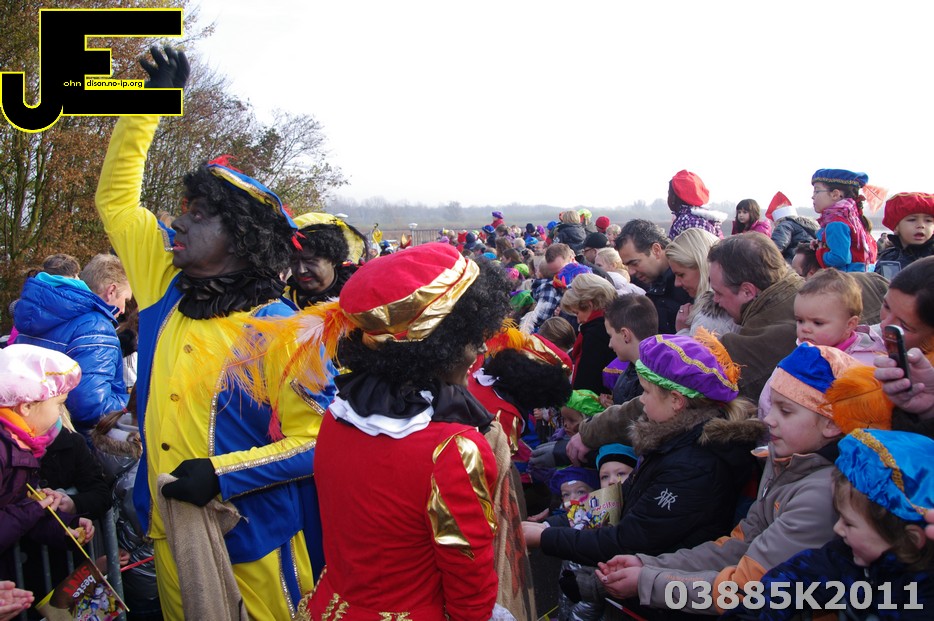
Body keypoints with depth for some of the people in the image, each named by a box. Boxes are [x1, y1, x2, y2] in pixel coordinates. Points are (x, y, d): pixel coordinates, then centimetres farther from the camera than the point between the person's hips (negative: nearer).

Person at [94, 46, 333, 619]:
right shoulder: (168, 293, 1)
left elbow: (315, 440, -15)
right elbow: (116, 199, 11)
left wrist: (222, 474, -24)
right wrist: (151, 100, 9)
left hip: (253, 547, -6)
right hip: (169, 534, 6)